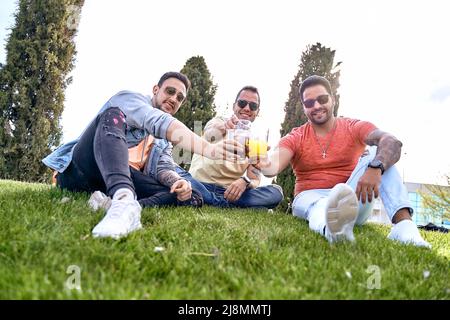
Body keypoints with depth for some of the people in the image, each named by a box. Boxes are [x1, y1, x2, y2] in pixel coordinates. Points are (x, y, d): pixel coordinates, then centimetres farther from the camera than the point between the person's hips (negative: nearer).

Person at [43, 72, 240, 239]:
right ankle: (123, 200, -54)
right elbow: (161, 123, -23)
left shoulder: (161, 139, 20)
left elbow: (162, 169, 2)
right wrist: (209, 149, -37)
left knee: (182, 193, -12)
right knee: (114, 116, -30)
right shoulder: (130, 99, -2)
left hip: (111, 183, 6)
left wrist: (178, 182, -23)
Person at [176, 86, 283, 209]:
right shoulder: (218, 122, 4)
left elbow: (255, 180, 2)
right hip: (199, 185, -2)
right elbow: (209, 135, -23)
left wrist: (245, 181, -23)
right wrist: (222, 129, -47)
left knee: (276, 192, -19)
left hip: (230, 193, 3)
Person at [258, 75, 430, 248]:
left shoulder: (354, 128, 1)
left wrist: (375, 167, -42)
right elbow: (275, 163, -18)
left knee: (377, 152, -19)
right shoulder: (295, 139, 3)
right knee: (320, 206, -38)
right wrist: (266, 165, -45)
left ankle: (403, 222, -37)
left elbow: (392, 143, -19)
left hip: (352, 198, 1)